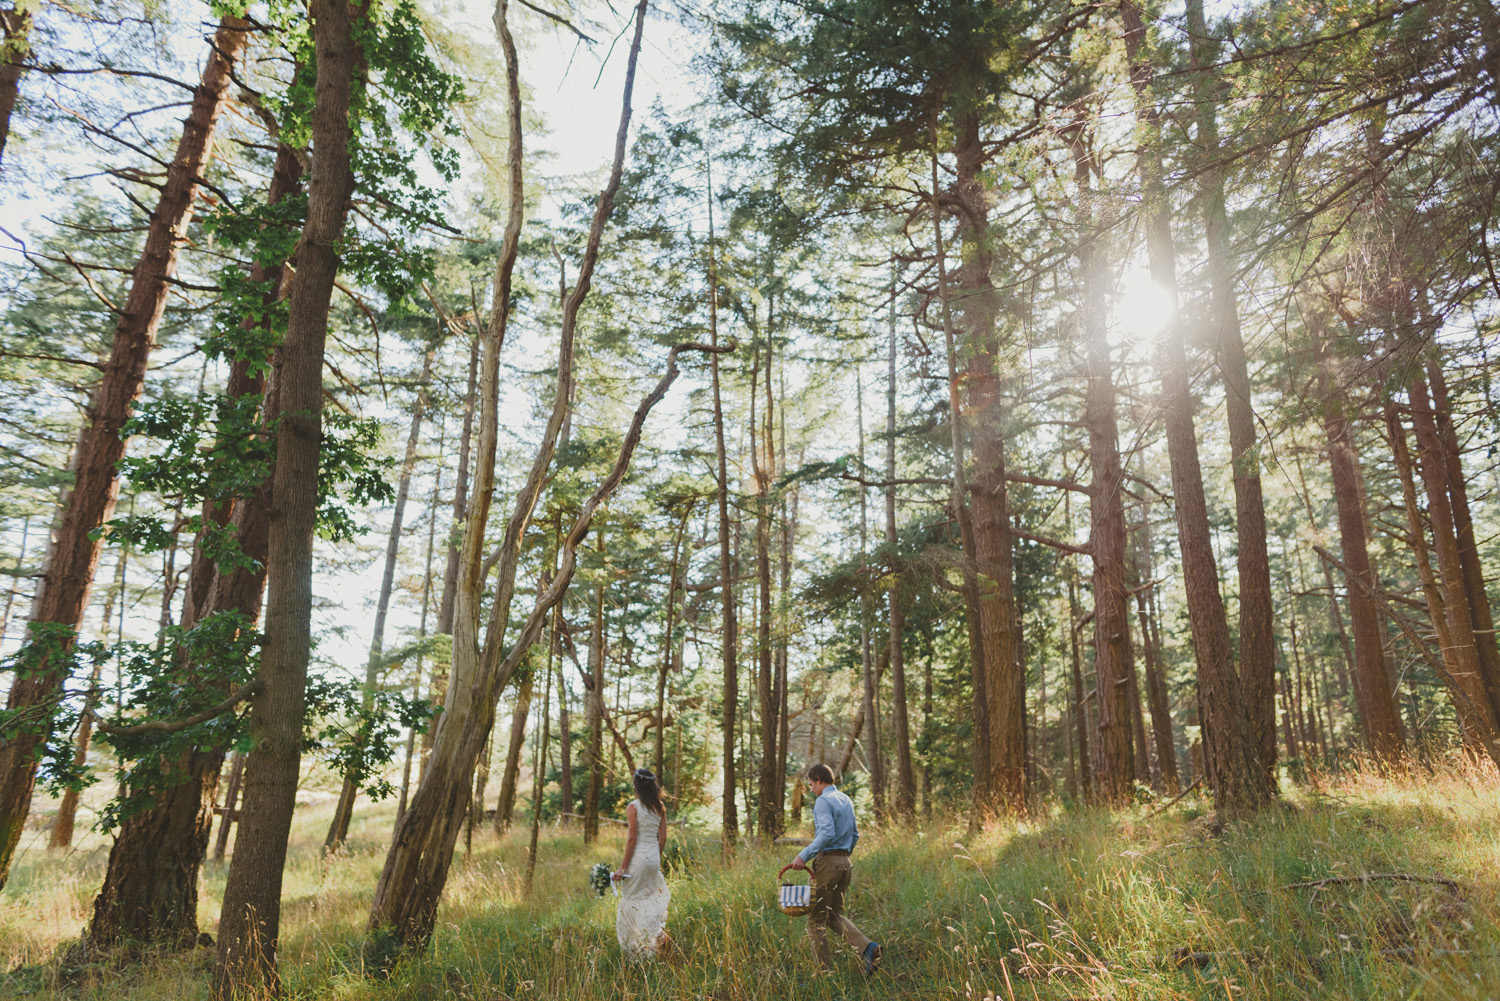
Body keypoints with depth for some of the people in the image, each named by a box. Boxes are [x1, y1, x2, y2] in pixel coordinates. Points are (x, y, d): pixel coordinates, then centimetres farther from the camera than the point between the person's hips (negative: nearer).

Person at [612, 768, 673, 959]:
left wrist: (623, 867, -10)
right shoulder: (660, 807, 4)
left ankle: (637, 947, 7)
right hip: (654, 857, 5)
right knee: (651, 895, 22)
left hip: (638, 857, -5)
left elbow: (632, 838, -14)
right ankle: (659, 933, 11)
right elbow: (663, 838, 6)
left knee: (632, 900, 6)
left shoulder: (633, 807, -11)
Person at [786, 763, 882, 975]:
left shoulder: (823, 801, -12)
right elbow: (854, 835, 21)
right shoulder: (847, 801, 15)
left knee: (816, 919, 2)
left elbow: (827, 833, -25)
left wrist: (804, 855, -26)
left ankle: (824, 971, 2)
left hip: (826, 861, -8)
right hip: (845, 862, 8)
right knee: (835, 915, 17)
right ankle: (867, 947, -3)